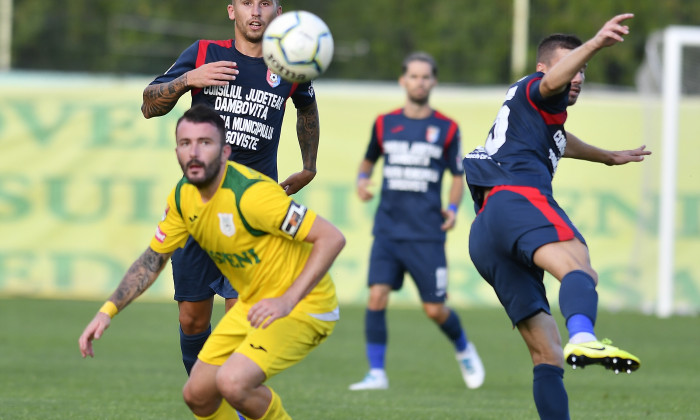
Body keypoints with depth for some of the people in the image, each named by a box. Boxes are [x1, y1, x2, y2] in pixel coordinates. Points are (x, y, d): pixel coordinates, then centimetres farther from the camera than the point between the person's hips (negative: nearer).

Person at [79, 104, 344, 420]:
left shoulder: (250, 193, -28)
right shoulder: (183, 196, -3)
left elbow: (332, 238, -27)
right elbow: (153, 259, 12)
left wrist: (288, 300, -32)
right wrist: (108, 310, 1)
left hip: (303, 305, -8)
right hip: (252, 303, 8)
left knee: (232, 382, -27)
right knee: (198, 395, 6)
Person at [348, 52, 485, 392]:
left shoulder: (446, 128, 3)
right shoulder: (384, 123, 7)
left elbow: (457, 175, 11)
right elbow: (369, 159, 23)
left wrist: (453, 208, -6)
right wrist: (362, 179, 1)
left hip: (427, 233, -1)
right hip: (388, 229, 1)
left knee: (435, 310, -1)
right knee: (377, 296, -15)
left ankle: (463, 349, 30)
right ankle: (376, 373, -7)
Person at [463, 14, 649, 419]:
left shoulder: (543, 115, 42)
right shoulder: (533, 91, 15)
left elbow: (558, 141, 65)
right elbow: (553, 80, -11)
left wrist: (608, 156, 81)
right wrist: (595, 44, -28)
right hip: (517, 197, -10)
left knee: (547, 355, 4)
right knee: (579, 269, -39)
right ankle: (583, 338, -69)